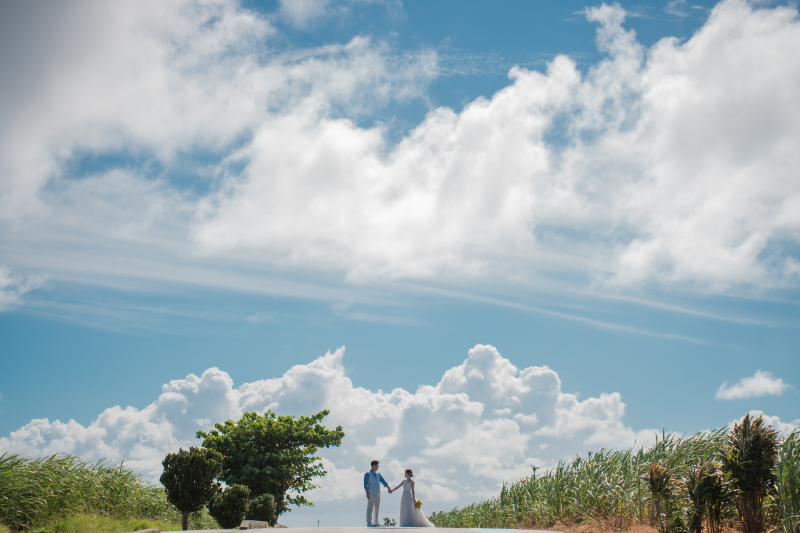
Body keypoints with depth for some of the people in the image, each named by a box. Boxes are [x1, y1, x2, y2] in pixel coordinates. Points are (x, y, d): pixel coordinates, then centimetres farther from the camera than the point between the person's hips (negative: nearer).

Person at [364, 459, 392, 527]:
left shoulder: (378, 474, 15)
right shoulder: (367, 474, -4)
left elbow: (383, 482, 12)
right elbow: (365, 485, -9)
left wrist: (389, 489, 1)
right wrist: (367, 493, -18)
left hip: (377, 493, 7)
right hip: (371, 493, -7)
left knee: (376, 508, 7)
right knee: (370, 508, -6)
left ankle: (375, 523, 11)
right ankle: (369, 523, -5)